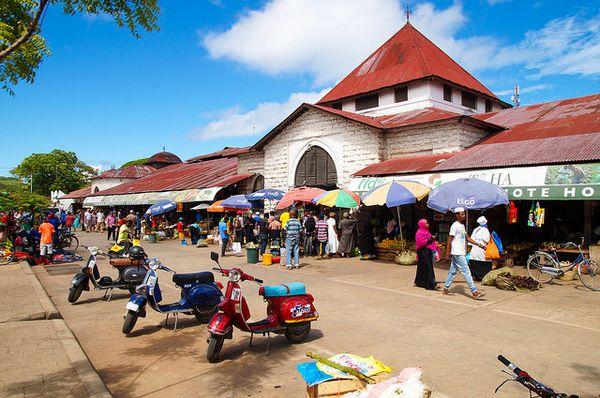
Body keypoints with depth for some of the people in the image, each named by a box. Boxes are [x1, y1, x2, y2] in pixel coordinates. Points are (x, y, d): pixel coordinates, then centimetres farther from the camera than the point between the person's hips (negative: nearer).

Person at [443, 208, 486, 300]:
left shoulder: (462, 225, 15)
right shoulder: (455, 226, -13)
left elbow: (467, 238, 19)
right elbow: (449, 240, -14)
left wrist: (479, 245, 13)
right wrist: (447, 253, -15)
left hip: (461, 253, 9)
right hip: (458, 253, -9)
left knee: (453, 271, 12)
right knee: (466, 272, -8)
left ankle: (446, 289, 19)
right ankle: (474, 292, -7)